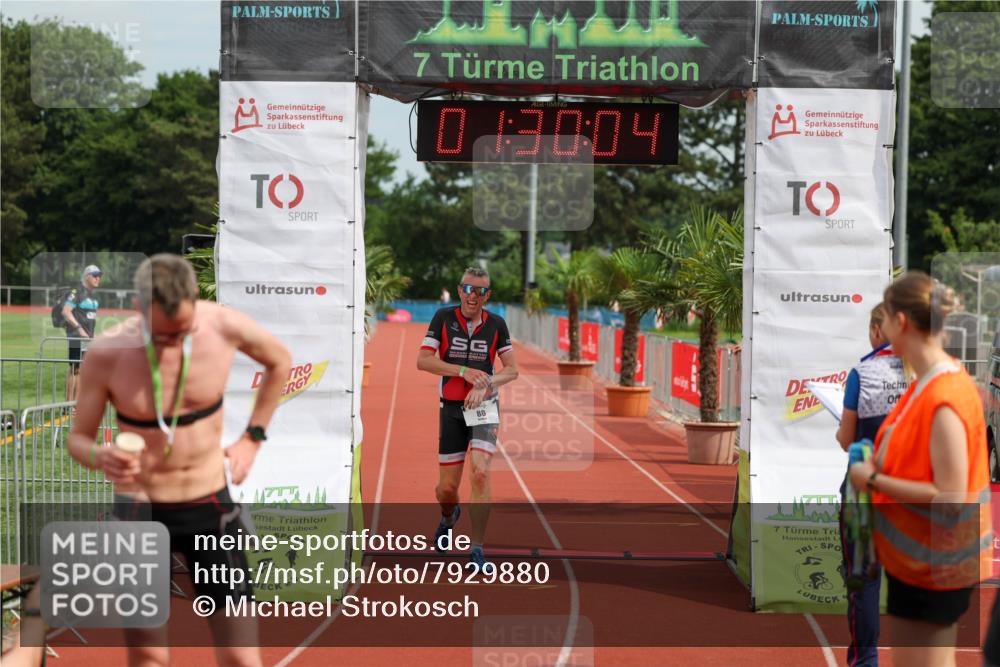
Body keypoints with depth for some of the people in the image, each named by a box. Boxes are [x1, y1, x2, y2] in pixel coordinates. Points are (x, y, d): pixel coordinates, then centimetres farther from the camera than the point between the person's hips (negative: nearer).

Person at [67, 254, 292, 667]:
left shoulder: (224, 326, -11)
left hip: (211, 507, 1)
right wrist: (100, 457, -27)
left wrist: (252, 438, 5)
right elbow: (78, 438, -3)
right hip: (140, 510, -1)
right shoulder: (106, 354, -15)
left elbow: (280, 360, 10)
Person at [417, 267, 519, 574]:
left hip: (483, 406, 0)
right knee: (447, 486, 4)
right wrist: (465, 370, -19)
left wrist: (484, 385, -16)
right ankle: (449, 517, 42)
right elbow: (423, 360, -9)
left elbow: (512, 369, 2)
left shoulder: (496, 324, 1)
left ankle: (477, 550, -11)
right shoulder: (443, 317, -2)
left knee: (480, 473, -20)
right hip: (451, 409, 0)